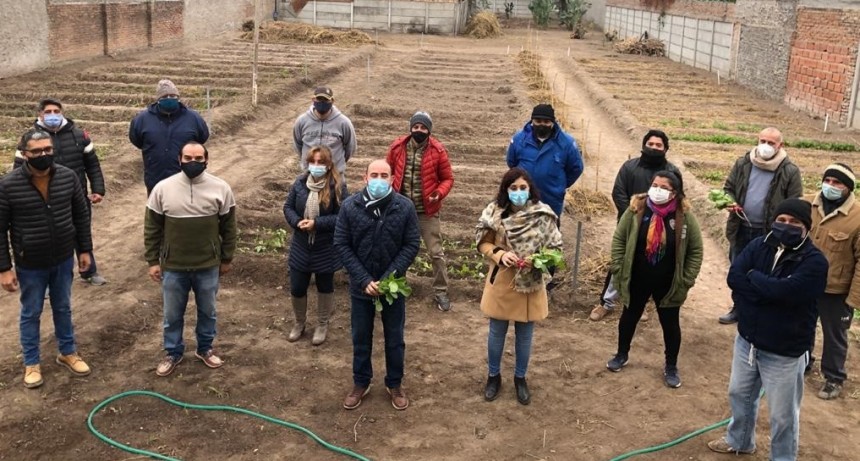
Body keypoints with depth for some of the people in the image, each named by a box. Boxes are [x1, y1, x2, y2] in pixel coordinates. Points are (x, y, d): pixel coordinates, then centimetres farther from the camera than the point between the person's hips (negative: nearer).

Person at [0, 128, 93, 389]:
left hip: (64, 259, 3)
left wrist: (84, 250, 4)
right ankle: (31, 363, 31)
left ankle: (67, 353, 38)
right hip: (30, 265, -2)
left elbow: (81, 215, 3)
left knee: (63, 309, 19)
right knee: (31, 314, 14)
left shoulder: (68, 177, -9)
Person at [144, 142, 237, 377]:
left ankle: (205, 348, 40)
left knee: (207, 311, 19)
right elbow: (152, 228, -1)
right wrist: (152, 261, -1)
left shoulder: (221, 188, -9)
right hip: (173, 267, 0)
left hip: (208, 266, 0)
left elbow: (228, 227, 1)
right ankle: (173, 353, 36)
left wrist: (226, 259, 5)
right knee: (173, 315, 15)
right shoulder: (162, 189, -9)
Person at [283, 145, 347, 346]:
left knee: (324, 287, 15)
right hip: (301, 246, 3)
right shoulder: (300, 182, -4)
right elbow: (288, 207, 2)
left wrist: (316, 223, -25)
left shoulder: (337, 186, -16)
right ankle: (299, 323, 37)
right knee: (297, 288, 11)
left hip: (326, 249, -3)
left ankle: (322, 325, 36)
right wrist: (297, 222, -17)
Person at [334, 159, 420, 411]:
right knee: (361, 338, 16)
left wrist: (389, 277, -18)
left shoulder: (405, 207, -12)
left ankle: (395, 384, 34)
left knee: (394, 338, 15)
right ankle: (361, 383, 36)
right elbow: (341, 245, -9)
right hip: (361, 286, 1)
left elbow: (412, 245, -9)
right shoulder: (350, 206, -12)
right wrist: (364, 280, -16)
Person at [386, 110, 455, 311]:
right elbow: (388, 172, 8)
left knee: (436, 253, 2)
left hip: (427, 211, -2)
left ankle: (440, 292, 16)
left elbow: (447, 178, -3)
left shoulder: (437, 151, -11)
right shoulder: (397, 147, -5)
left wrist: (439, 193, -22)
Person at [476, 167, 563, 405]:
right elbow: (483, 243, -2)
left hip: (530, 285, 0)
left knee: (524, 335, 15)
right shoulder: (495, 213, -10)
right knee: (496, 333, 15)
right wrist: (500, 254, -20)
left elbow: (555, 248, -5)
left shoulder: (543, 215, -12)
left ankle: (520, 378, 36)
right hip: (501, 283, 1)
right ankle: (494, 376, 36)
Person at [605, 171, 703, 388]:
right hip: (637, 280, 1)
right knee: (629, 317, 19)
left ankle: (671, 367, 31)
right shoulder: (636, 209, -11)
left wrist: (687, 280, -9)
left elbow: (696, 250, -5)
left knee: (670, 324, 12)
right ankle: (622, 354, 42)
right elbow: (619, 239, -3)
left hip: (668, 284, -1)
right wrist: (618, 269, -7)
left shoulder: (685, 216, -13)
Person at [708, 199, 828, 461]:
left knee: (782, 414, 9)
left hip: (784, 351, -5)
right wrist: (770, 291, -25)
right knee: (739, 394, 25)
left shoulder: (814, 262, -18)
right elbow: (734, 277, -15)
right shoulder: (759, 245, -3)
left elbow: (785, 291, -32)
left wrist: (753, 277, -15)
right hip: (747, 340, 6)